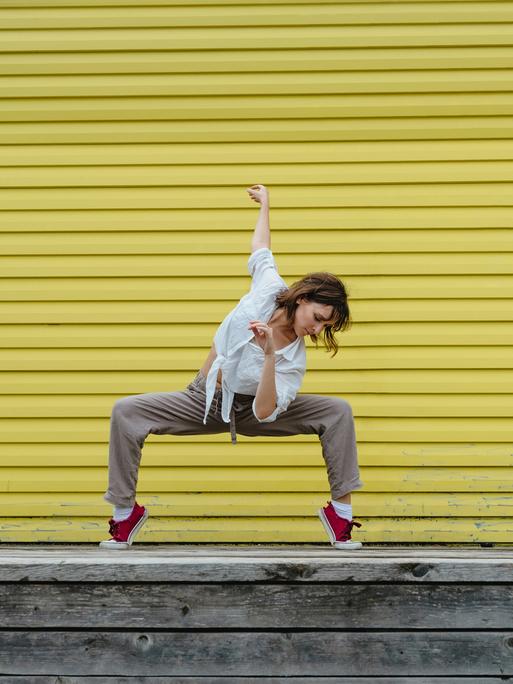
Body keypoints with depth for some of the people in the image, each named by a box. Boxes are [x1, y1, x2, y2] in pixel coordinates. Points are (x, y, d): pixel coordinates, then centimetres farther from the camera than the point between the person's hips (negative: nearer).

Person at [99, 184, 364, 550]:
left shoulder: (295, 362, -22)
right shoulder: (270, 286, -19)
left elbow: (265, 414, -33)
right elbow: (261, 250, 4)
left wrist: (270, 355, -45)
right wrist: (265, 204, 16)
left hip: (248, 412, -2)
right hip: (204, 402, 2)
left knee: (339, 411, -23)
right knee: (126, 411, -20)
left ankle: (341, 511, -13)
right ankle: (125, 512, -5)